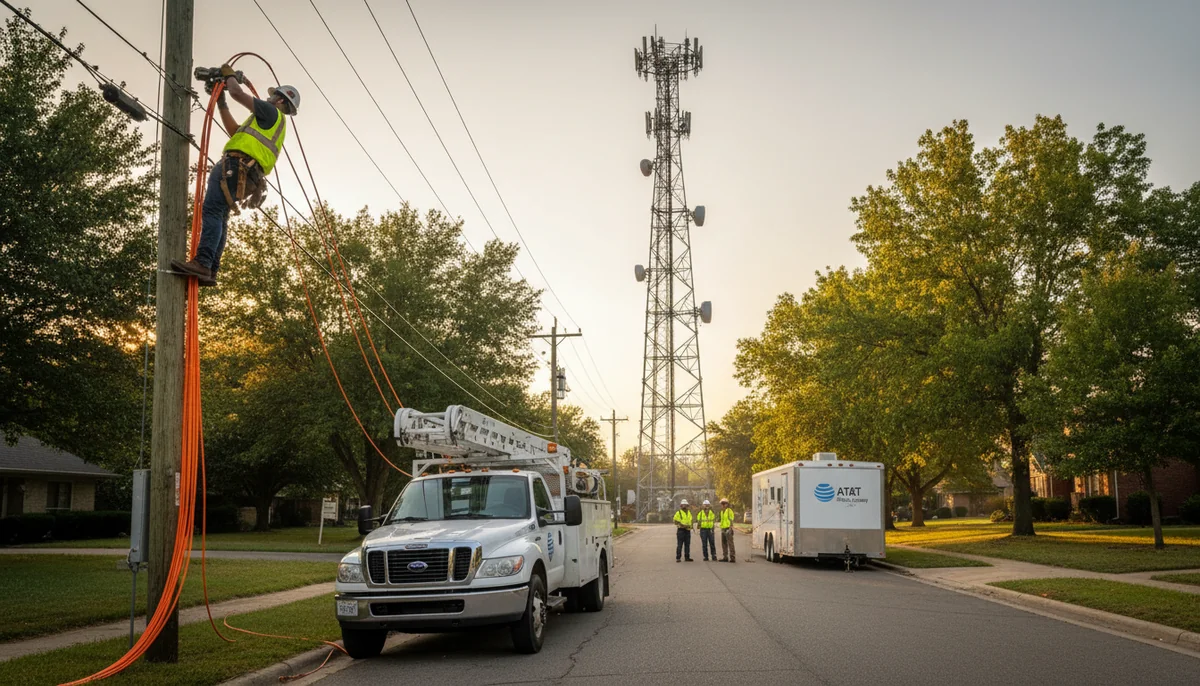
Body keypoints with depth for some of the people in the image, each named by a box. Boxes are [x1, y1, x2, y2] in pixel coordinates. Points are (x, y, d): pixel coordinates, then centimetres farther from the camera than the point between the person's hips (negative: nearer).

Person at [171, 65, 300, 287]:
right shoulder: (272, 123, 33)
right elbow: (235, 132, 39)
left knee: (212, 210, -22)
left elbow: (237, 93, -3)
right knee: (218, 218, 8)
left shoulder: (272, 112, 5)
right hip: (243, 172, 10)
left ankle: (202, 264, -34)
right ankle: (210, 271, 2)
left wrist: (230, 75, 17)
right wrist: (221, 102, 40)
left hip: (235, 166, -10)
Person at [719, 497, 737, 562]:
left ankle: (732, 558, -12)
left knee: (730, 543, -11)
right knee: (724, 544, 9)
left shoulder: (729, 510, -8)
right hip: (723, 529, 9)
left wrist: (730, 529, -22)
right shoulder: (722, 512, 19)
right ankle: (725, 557, 14)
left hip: (728, 529, -9)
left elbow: (731, 520, -14)